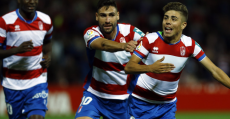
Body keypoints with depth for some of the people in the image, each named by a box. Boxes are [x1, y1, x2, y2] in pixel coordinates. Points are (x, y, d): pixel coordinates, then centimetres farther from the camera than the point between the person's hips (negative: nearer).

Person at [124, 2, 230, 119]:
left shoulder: (189, 45, -9)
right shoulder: (150, 40, -15)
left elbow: (214, 70, -7)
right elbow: (128, 67, -19)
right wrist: (150, 68, -37)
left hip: (168, 104, 2)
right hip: (141, 101, -2)